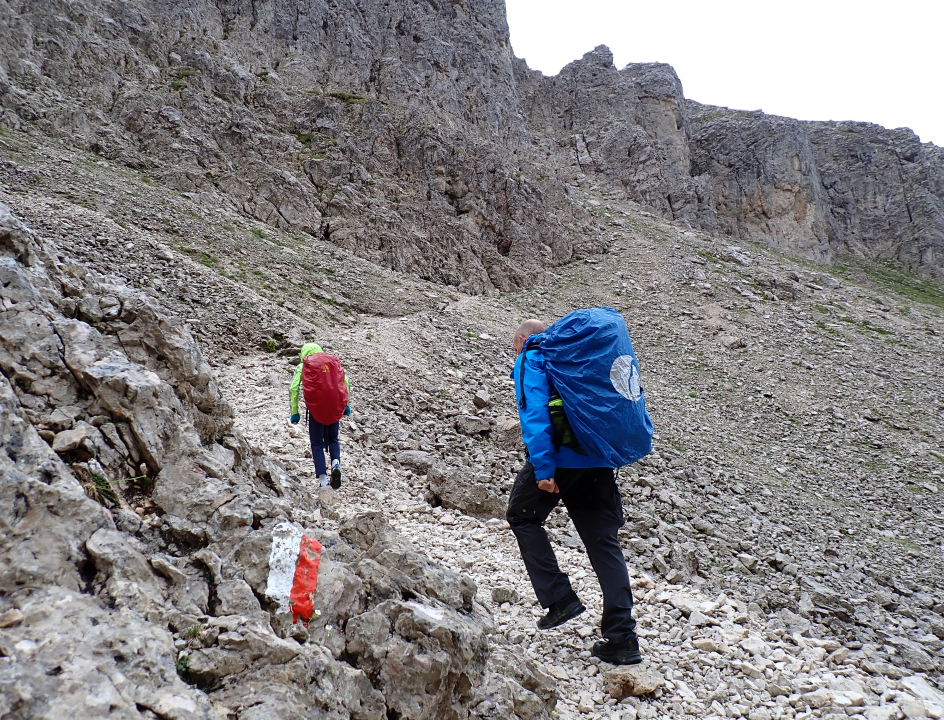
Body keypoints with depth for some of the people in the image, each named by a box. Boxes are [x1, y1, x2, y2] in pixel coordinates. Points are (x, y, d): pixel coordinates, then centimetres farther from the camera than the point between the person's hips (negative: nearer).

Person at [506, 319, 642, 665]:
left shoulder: (530, 359, 3)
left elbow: (535, 413, -14)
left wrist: (543, 468, -19)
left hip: (560, 458, -6)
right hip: (601, 462, 6)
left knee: (523, 516, 17)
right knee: (603, 541, 8)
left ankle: (559, 598, 9)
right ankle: (622, 639, 7)